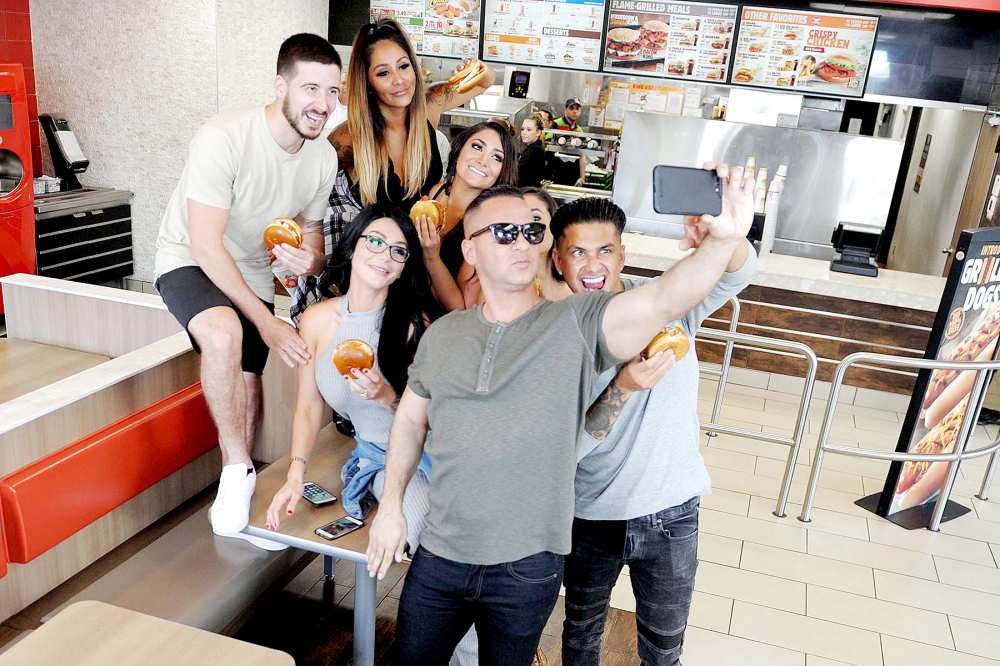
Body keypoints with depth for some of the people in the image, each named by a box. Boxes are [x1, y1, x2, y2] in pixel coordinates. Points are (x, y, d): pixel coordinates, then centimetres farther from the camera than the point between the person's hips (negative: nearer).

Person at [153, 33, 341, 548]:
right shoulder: (224, 138, -28)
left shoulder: (324, 158, -9)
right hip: (190, 261, -5)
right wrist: (267, 322, -31)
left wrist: (308, 262, -23)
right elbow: (206, 245, -28)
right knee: (223, 333, -36)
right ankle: (238, 470, -17)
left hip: (253, 273, 6)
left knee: (246, 385, 6)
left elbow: (312, 232, 3)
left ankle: (236, 501, 28)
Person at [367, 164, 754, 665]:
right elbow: (411, 418, 12)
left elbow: (662, 300, -27)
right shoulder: (442, 334, 2)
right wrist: (390, 506, 8)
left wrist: (723, 238, -44)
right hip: (439, 555, 3)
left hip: (527, 568, -3)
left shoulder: (578, 324, -11)